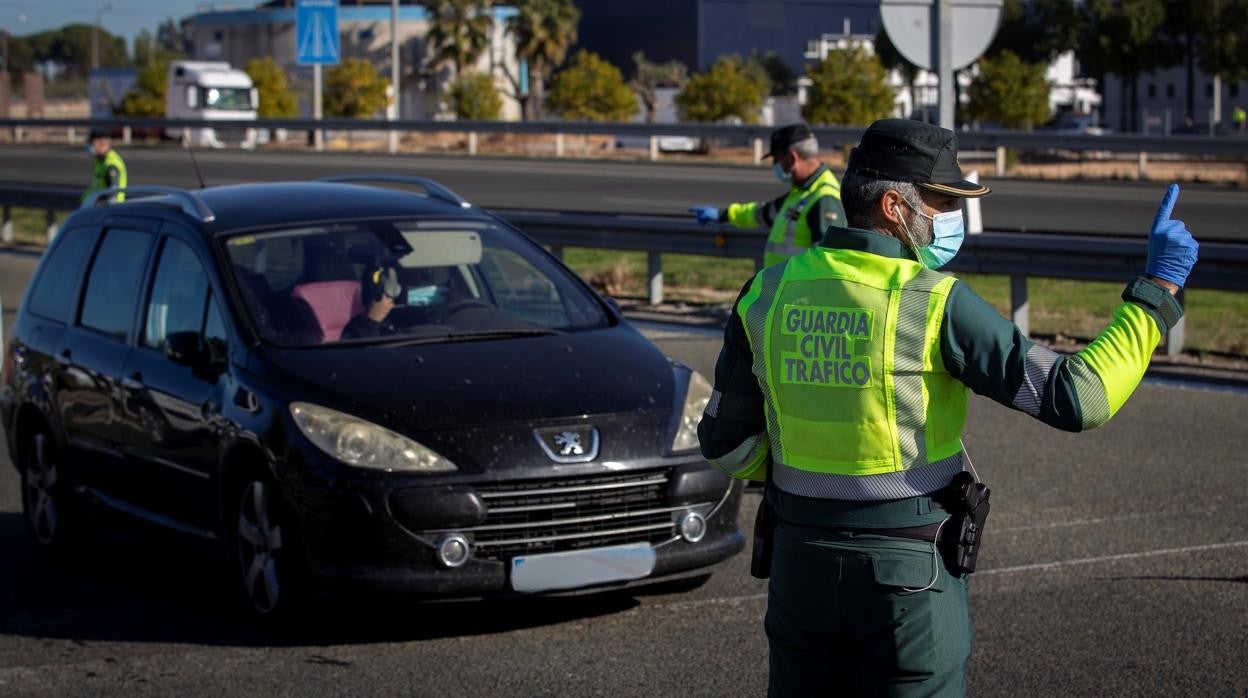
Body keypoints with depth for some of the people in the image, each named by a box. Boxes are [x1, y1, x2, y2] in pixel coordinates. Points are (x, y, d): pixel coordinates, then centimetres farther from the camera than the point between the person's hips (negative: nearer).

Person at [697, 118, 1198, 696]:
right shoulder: (937, 304, -17)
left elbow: (727, 443, 5)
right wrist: (1159, 287, -10)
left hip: (801, 560, 5)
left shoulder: (769, 293, -2)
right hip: (911, 572, -4)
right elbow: (1077, 399, -18)